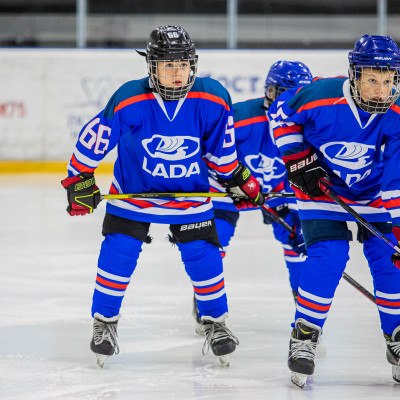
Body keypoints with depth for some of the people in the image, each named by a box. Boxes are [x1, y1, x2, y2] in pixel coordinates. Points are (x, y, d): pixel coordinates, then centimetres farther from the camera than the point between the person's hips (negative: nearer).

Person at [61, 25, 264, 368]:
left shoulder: (213, 101, -20)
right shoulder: (129, 101, -26)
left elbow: (221, 149, -2)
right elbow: (93, 138, -14)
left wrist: (240, 180, 2)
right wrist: (80, 181, -10)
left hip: (190, 192, 1)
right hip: (133, 188, -1)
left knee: (203, 256, -2)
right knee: (118, 252, -7)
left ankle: (215, 323, 19)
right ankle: (105, 323, 12)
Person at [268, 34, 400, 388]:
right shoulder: (319, 97, -27)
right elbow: (282, 113, -6)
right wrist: (297, 158, -12)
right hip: (322, 188, -2)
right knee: (327, 258, -16)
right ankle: (304, 338, -1)